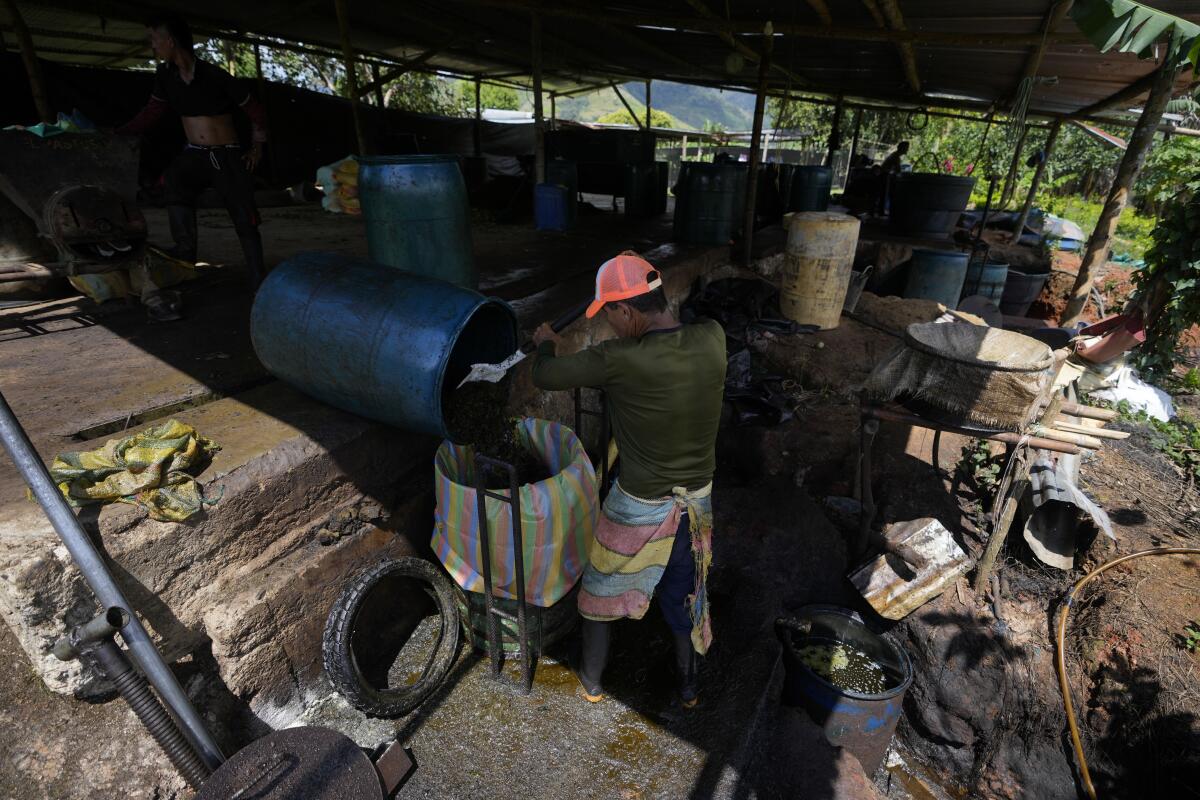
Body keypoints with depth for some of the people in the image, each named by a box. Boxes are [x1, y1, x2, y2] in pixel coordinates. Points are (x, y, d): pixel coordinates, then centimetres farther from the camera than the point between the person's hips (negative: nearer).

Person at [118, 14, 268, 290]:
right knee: (174, 179, -29)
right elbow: (151, 113, 9)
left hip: (227, 158, -4)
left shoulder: (216, 76, -11)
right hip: (194, 154, 4)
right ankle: (186, 250, -24)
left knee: (245, 220, -7)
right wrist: (115, 135, 3)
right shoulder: (165, 75, 3)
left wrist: (257, 147, -2)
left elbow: (255, 110, -1)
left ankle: (258, 284, -1)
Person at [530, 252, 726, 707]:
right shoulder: (712, 339, -15)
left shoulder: (620, 361, -29)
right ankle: (687, 683, 49)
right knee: (684, 591, 27)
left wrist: (546, 343, 6)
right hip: (697, 499, 5)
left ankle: (591, 681, 46)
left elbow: (544, 377, -14)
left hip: (639, 508, -4)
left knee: (601, 592, 23)